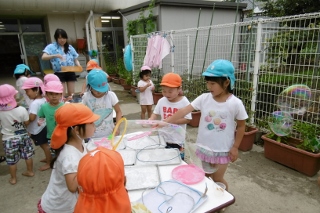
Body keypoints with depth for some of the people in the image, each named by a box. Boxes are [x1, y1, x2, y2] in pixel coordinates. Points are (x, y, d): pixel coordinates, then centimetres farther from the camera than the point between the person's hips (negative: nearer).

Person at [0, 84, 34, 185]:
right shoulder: (21, 109, -22)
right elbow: (27, 122, -9)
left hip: (8, 139, 0)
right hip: (23, 136, 1)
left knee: (11, 160, 16)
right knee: (28, 155, 21)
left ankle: (13, 179, 32)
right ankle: (30, 171, 38)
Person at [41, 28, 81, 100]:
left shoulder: (70, 47, 8)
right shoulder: (51, 47, -3)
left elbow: (75, 59, 10)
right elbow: (43, 57, -16)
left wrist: (79, 66, -12)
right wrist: (55, 55, -32)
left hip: (70, 73, 3)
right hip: (59, 74, -3)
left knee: (71, 94, 9)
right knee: (62, 95, -2)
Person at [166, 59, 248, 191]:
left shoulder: (235, 103, -17)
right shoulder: (204, 98, -11)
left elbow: (241, 125, -5)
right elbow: (184, 111, -15)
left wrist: (235, 147, -5)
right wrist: (165, 122, -22)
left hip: (223, 149, -3)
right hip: (205, 147, 3)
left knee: (217, 179, 13)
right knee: (207, 176, 22)